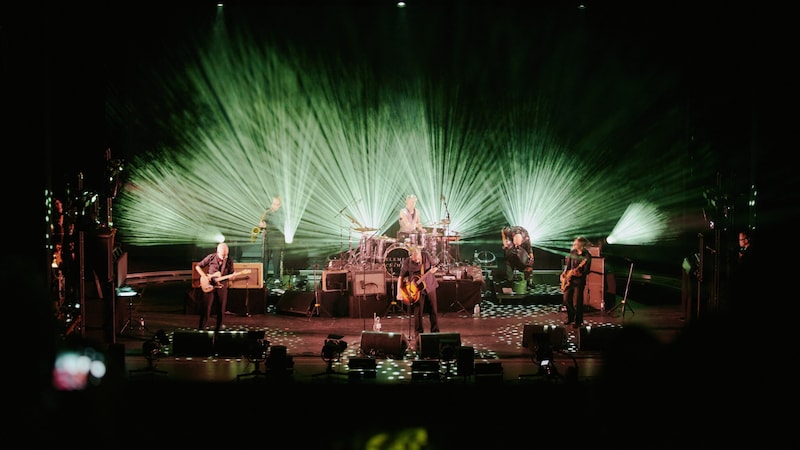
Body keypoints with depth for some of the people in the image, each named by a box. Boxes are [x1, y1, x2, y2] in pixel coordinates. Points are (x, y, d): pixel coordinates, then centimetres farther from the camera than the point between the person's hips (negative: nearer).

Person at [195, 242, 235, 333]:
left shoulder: (229, 261, 0)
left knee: (221, 308, 5)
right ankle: (202, 328, 1)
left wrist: (230, 277, -15)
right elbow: (198, 266, 1)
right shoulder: (211, 257, -6)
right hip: (209, 285, -2)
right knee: (206, 307, -6)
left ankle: (218, 328, 17)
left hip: (222, 286, 2)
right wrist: (205, 277, -11)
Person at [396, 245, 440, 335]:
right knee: (418, 311, 0)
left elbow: (435, 268, 2)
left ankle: (435, 331, 18)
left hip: (430, 286, 2)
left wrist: (433, 270, -23)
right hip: (417, 289, -2)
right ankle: (418, 333, 12)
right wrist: (399, 293, -18)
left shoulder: (425, 256, -11)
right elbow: (401, 277, -11)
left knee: (433, 310, 7)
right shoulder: (407, 262, -16)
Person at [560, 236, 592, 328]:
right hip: (569, 279, 7)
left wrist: (579, 273, -32)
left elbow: (586, 271, -17)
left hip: (579, 280, -7)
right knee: (567, 299, 12)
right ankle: (570, 318, 30)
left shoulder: (587, 256, -16)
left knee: (577, 302, -4)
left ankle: (578, 321, 11)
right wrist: (565, 272, 6)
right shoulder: (572, 252, 4)